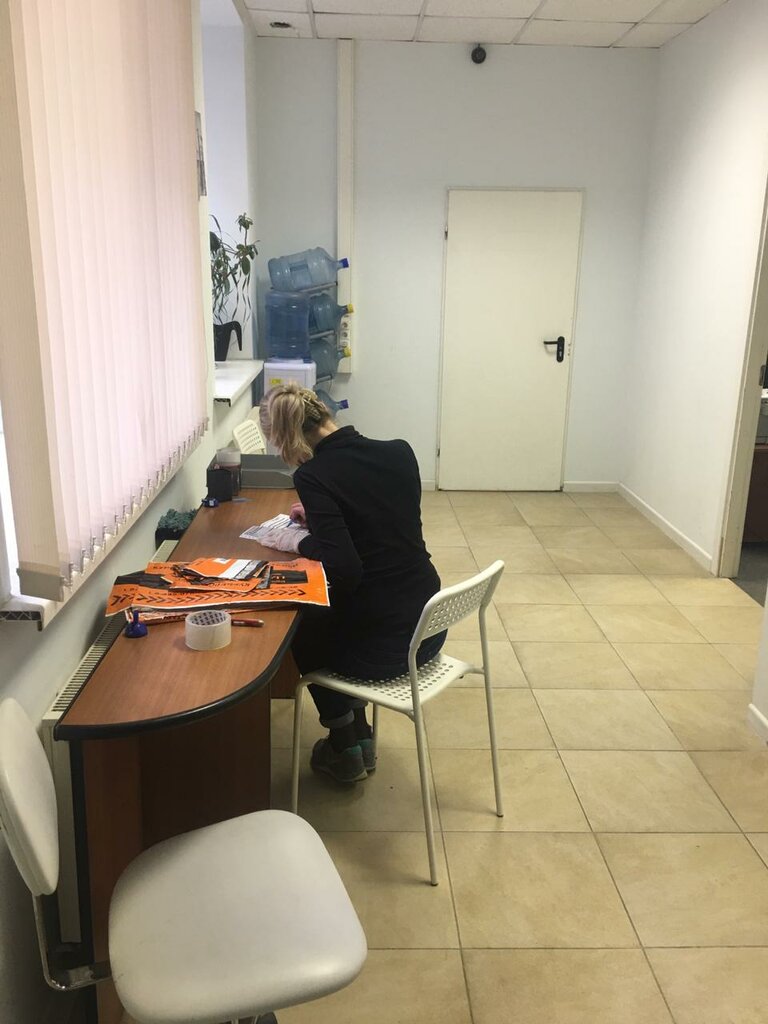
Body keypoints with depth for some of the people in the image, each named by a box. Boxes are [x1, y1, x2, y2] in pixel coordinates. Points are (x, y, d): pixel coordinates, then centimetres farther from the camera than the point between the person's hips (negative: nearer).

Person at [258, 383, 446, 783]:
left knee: (298, 630, 27)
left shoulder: (312, 477, -18)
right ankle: (360, 738, 38)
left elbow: (345, 569, -24)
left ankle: (345, 749, 36)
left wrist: (300, 542, -6)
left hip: (382, 644, -6)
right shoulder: (400, 452, 0)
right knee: (332, 615, 33)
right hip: (429, 627, 6)